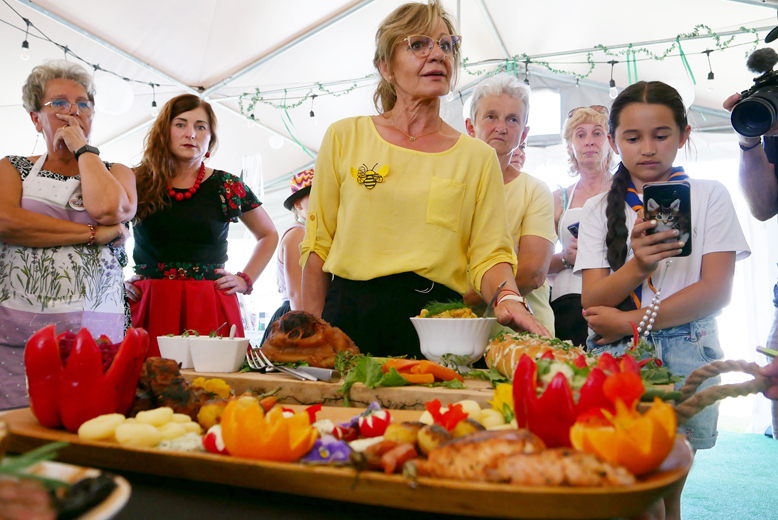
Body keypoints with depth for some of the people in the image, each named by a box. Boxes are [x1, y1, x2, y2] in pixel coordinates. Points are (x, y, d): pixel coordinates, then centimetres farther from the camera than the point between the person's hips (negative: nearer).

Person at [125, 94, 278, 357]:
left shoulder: (227, 187, 7)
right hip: (150, 305, 0)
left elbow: (269, 235, 20)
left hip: (211, 308, 0)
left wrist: (245, 280, 11)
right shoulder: (137, 182, 7)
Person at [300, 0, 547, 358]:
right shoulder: (344, 137, 7)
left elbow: (489, 253, 4)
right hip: (348, 318, 0)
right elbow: (318, 244, 8)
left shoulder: (478, 157, 8)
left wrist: (508, 297, -18)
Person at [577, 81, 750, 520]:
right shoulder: (599, 209, 9)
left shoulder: (708, 196, 6)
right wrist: (637, 266, -19)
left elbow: (717, 290, -4)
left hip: (686, 355, -1)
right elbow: (592, 302, 0)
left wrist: (630, 321, -11)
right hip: (615, 356, 1)